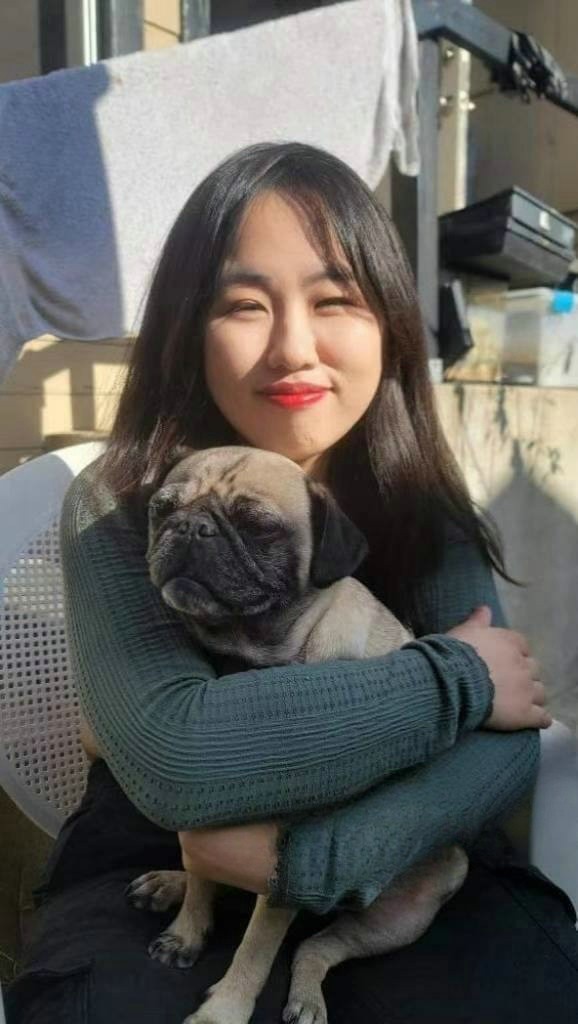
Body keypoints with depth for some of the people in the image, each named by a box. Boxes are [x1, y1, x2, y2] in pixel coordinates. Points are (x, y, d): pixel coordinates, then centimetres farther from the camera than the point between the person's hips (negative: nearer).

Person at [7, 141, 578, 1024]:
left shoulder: (420, 505, -6)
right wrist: (453, 677, -22)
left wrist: (314, 856, -28)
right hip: (158, 881, -1)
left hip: (407, 869, 2)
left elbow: (506, 745, -14)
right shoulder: (118, 511, -14)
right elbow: (171, 758, -28)